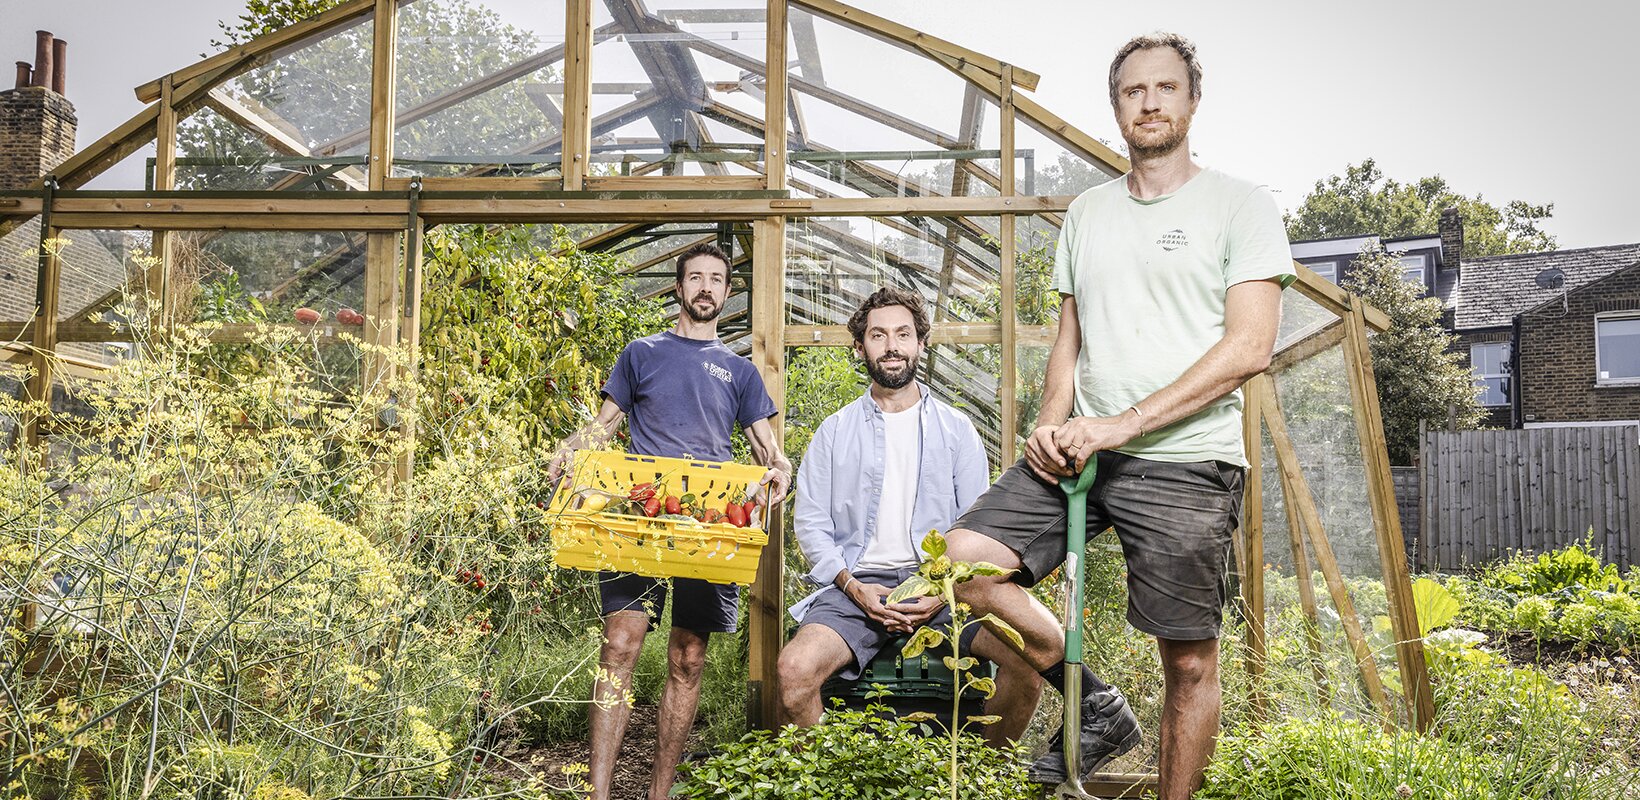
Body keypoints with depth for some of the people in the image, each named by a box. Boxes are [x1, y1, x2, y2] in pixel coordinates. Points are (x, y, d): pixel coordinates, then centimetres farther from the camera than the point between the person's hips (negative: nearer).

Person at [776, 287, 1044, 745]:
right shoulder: (835, 432, 12)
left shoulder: (956, 429, 12)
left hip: (943, 586, 1)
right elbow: (810, 523, 7)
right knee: (795, 669, -30)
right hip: (858, 584, 0)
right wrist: (854, 587, -10)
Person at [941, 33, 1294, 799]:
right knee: (965, 560, -12)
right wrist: (1052, 424, -3)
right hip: (1083, 450, 5)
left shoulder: (1241, 204, -1)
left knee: (1189, 660, 0)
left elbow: (1248, 348, -10)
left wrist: (1121, 425, -18)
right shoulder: (1087, 211, 15)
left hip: (1184, 462, -4)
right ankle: (1098, 707, 6)